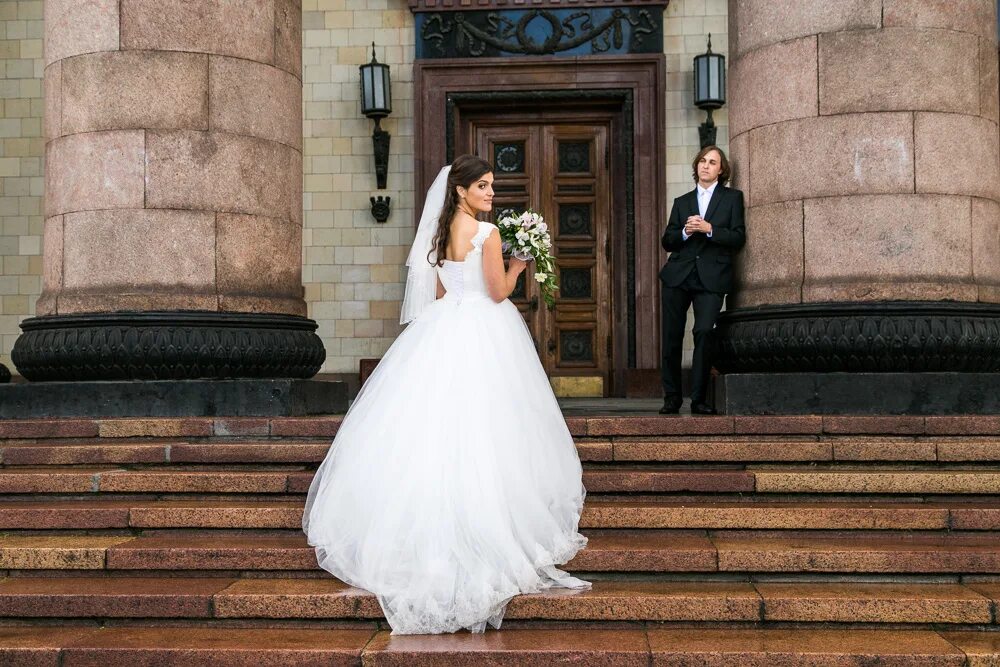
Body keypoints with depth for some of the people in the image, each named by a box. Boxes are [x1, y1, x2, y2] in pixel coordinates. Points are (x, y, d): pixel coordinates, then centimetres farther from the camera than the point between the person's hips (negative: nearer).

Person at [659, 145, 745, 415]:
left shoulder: (732, 198, 12)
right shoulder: (681, 202, 19)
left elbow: (738, 238, 1)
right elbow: (667, 241, 13)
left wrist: (709, 229, -11)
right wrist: (685, 232, -7)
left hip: (712, 277, -3)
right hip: (678, 276, 3)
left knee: (704, 332, -16)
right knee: (671, 335, -1)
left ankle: (699, 399, -8)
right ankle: (672, 398, 9)